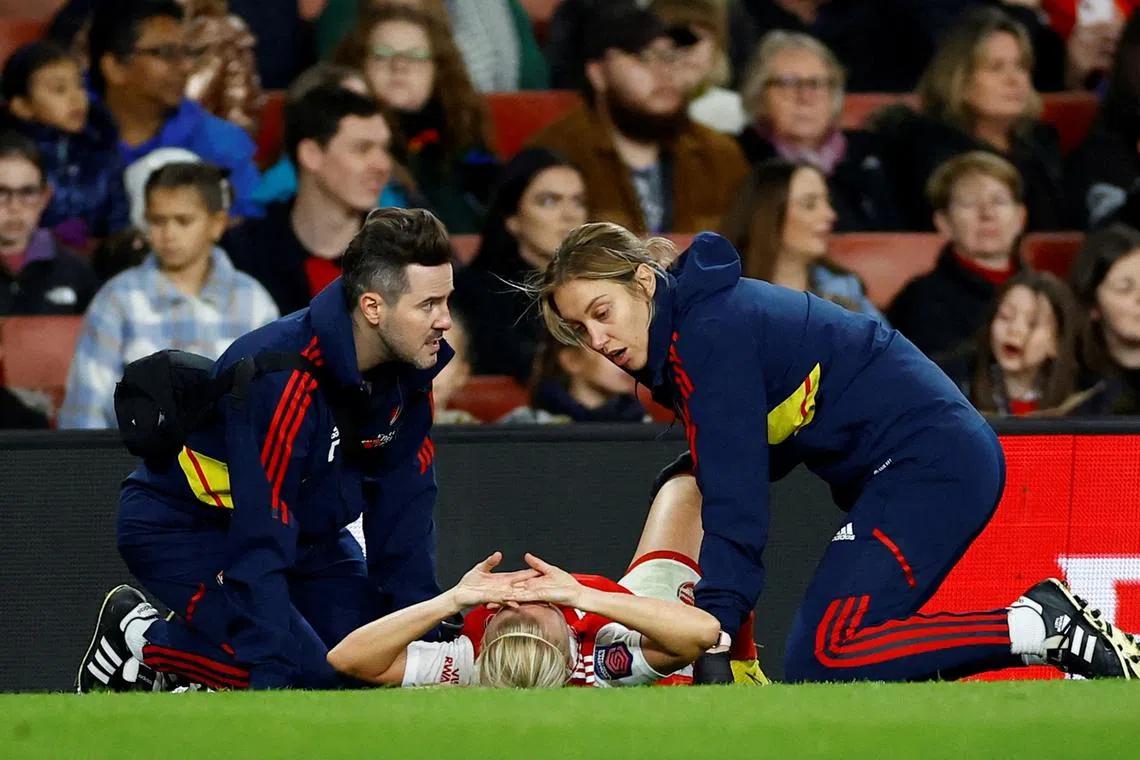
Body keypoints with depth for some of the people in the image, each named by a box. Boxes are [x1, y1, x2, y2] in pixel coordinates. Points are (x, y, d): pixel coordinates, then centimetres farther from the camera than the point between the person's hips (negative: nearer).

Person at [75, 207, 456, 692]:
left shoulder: (408, 372, -10)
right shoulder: (282, 379, -34)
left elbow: (403, 518, -4)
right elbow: (259, 546, -35)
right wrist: (271, 680, -38)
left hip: (303, 525, 9)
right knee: (305, 667, -26)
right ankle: (139, 638, -3)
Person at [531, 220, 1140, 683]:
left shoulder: (707, 334, -15)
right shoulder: (702, 314, 15)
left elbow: (736, 499, -20)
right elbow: (762, 450, 23)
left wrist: (713, 624, -23)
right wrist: (696, 465, 5)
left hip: (931, 463, -10)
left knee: (819, 664, -19)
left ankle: (1042, 626, -14)